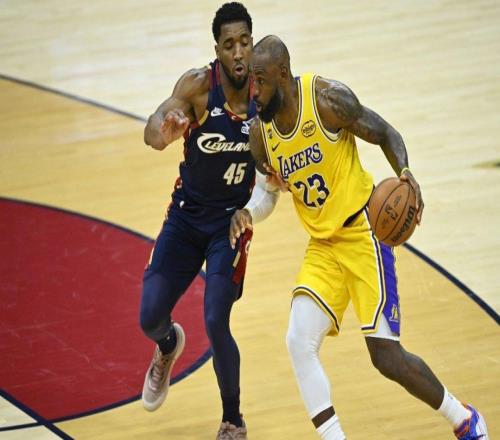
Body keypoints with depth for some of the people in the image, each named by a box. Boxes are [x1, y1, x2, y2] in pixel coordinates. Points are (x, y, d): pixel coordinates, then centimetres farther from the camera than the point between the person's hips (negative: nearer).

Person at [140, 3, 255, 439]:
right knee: (150, 318, 0)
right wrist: (163, 130, -57)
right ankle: (169, 346, 40)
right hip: (186, 215, 1)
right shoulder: (198, 84, -20)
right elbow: (152, 131, -33)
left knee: (216, 324, -14)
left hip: (232, 219, -1)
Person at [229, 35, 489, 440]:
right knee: (299, 342, -12)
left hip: (362, 233, -6)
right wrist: (247, 213, -8)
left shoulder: (327, 98, -16)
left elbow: (386, 134, -7)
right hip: (322, 246, 6)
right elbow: (269, 190, 14)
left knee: (386, 354, -7)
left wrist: (405, 173, -26)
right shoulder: (260, 132, 1)